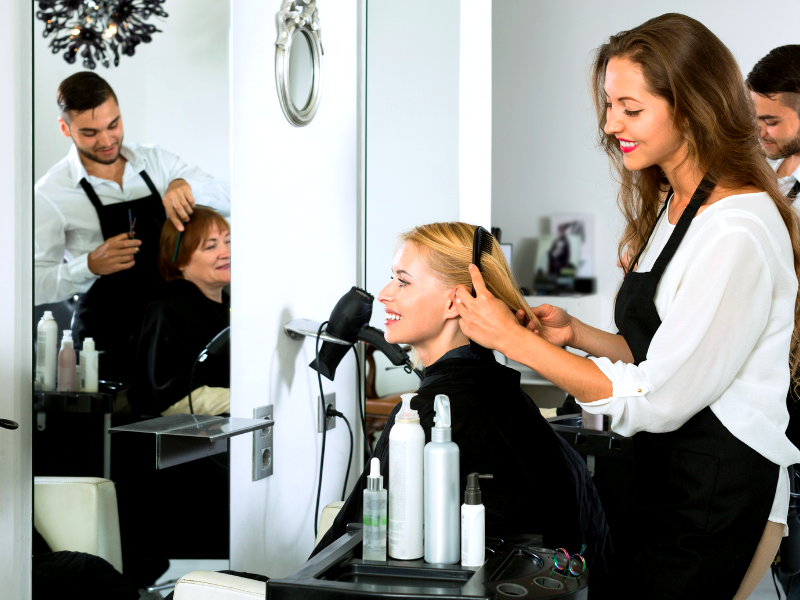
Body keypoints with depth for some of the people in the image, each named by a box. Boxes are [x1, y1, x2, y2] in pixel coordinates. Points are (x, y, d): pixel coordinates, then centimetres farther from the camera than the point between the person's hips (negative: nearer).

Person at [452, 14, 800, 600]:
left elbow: (657, 401, -21)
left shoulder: (737, 233, -20)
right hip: (660, 475, 9)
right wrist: (578, 334, 1)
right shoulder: (672, 208, 11)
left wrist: (515, 340, -18)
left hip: (717, 503, -9)